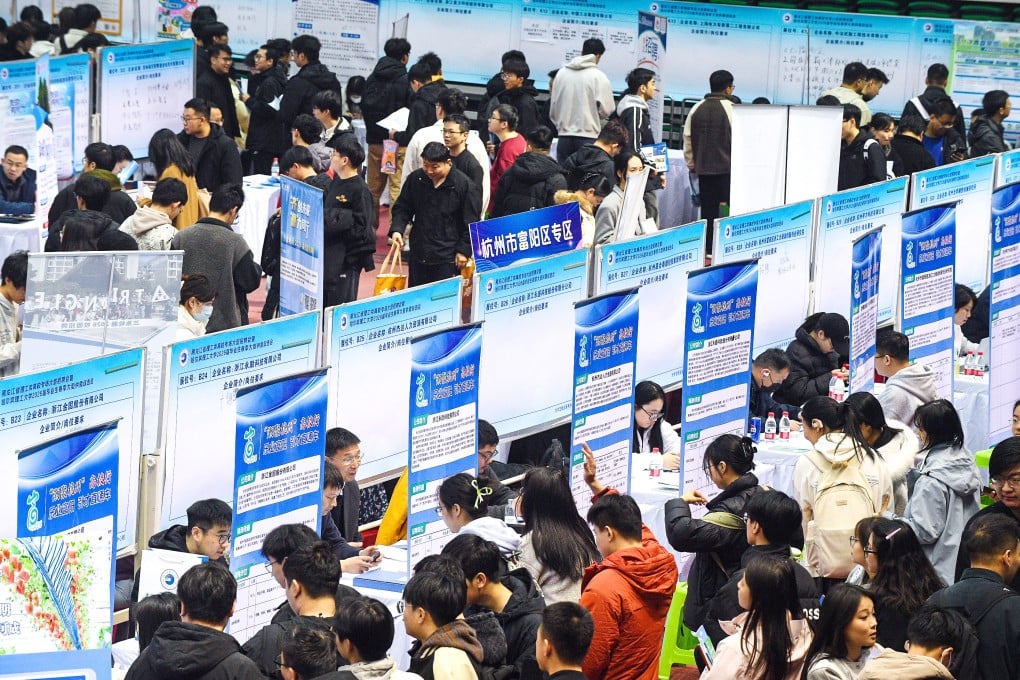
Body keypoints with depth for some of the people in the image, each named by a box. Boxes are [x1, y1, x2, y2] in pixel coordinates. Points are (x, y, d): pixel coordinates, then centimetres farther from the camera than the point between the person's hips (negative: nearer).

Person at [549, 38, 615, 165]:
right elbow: (606, 109, -9)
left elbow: (553, 106, 11)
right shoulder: (598, 77, -8)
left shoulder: (562, 73, 5)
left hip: (564, 135, 4)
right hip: (588, 136, -4)